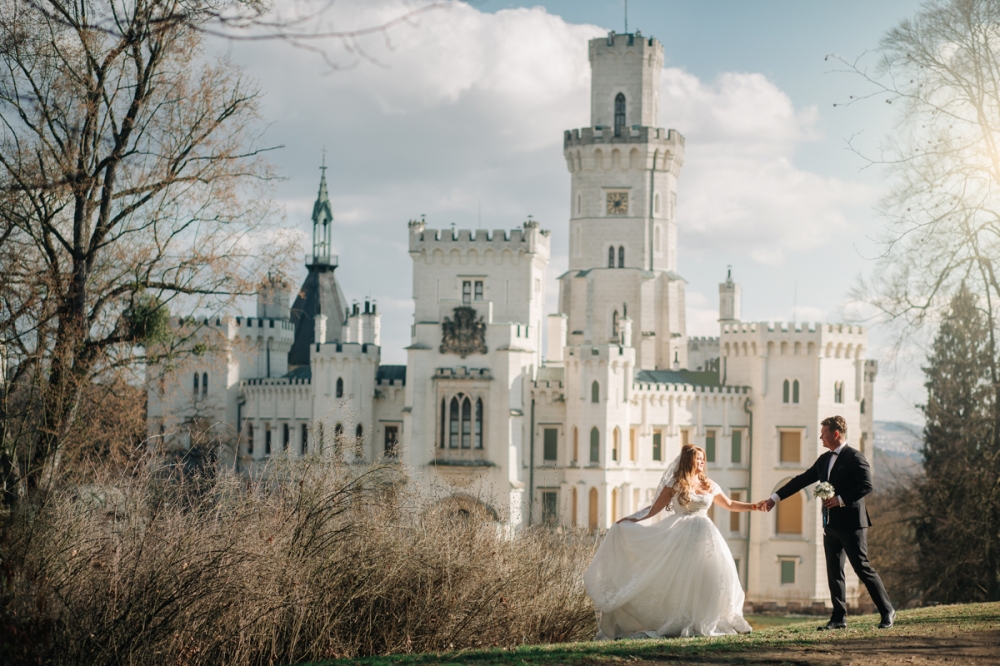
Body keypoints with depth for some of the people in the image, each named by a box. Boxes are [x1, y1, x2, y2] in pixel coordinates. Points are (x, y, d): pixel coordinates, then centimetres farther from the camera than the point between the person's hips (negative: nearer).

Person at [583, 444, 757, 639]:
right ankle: (681, 623, 0)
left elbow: (729, 505, 23)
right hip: (681, 535, -4)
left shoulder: (710, 486, 11)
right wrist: (631, 519, -10)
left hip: (704, 536, 4)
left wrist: (754, 507, 16)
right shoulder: (675, 485, 0)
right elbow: (654, 508, -2)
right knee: (680, 578, -5)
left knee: (710, 577, -3)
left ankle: (706, 623, 5)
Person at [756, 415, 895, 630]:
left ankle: (887, 611, 4)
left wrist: (841, 499, -21)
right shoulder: (824, 460, 14)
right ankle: (839, 618, 11)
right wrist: (774, 498, 12)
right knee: (834, 572, 7)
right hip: (831, 524, 8)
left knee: (863, 568, -6)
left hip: (851, 523, -8)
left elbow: (866, 485, -17)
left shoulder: (854, 457, -9)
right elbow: (801, 480, 16)